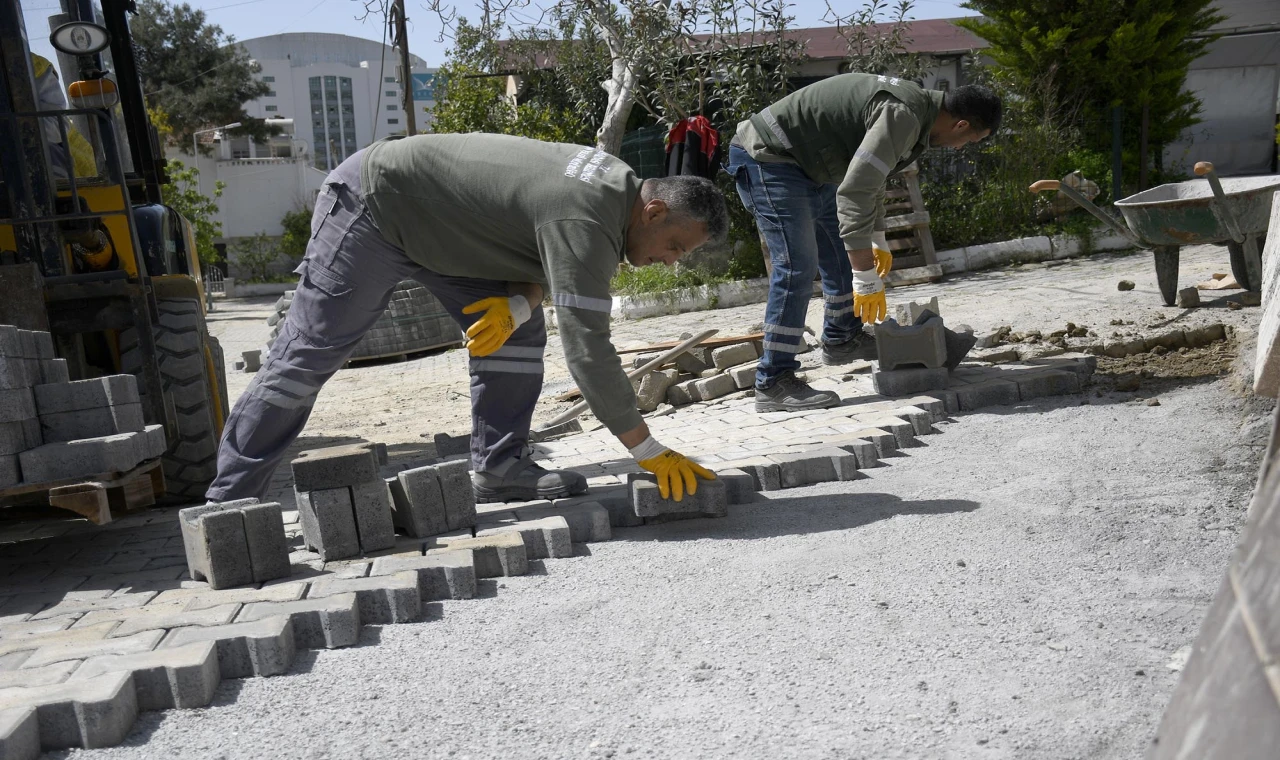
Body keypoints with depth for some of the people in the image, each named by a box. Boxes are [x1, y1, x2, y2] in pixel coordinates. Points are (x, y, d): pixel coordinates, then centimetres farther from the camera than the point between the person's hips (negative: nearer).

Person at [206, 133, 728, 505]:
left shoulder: (618, 184, -2)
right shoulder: (586, 222, -32)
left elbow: (544, 257, 8)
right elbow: (586, 346, -35)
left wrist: (519, 303, -16)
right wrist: (648, 452, -30)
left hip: (435, 222, 9)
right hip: (371, 204, -9)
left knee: (518, 332, -3)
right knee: (307, 356, -5)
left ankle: (498, 466, 2)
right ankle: (230, 496, 6)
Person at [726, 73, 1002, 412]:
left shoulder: (916, 105, 10)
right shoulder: (903, 117, -24)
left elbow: (868, 178, 24)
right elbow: (854, 192, -31)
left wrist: (878, 242, 29)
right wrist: (867, 279, -28)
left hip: (807, 165, 11)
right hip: (767, 159, -11)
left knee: (844, 253, 17)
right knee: (798, 267, -18)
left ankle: (840, 340, 35)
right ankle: (773, 384, -14)